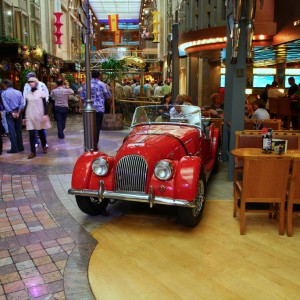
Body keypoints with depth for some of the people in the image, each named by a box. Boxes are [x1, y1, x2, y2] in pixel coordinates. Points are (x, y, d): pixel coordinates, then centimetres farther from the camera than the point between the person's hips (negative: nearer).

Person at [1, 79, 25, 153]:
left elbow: (5, 105, -11)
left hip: (10, 113, -4)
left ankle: (14, 148, -1)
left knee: (12, 131, -1)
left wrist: (12, 113, -10)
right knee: (19, 130, 11)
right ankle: (20, 147, 15)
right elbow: (22, 104, -3)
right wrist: (18, 112, -7)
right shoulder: (18, 92, 6)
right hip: (18, 112, 4)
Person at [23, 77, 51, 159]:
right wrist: (25, 117, 11)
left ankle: (44, 146, 33)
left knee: (41, 132, 10)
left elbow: (45, 105, -5)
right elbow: (26, 106, 11)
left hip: (39, 115, -2)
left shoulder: (41, 92, -3)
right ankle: (33, 152, 0)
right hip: (30, 116, 2)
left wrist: (45, 115, -13)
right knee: (31, 134, -4)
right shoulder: (27, 94, 7)